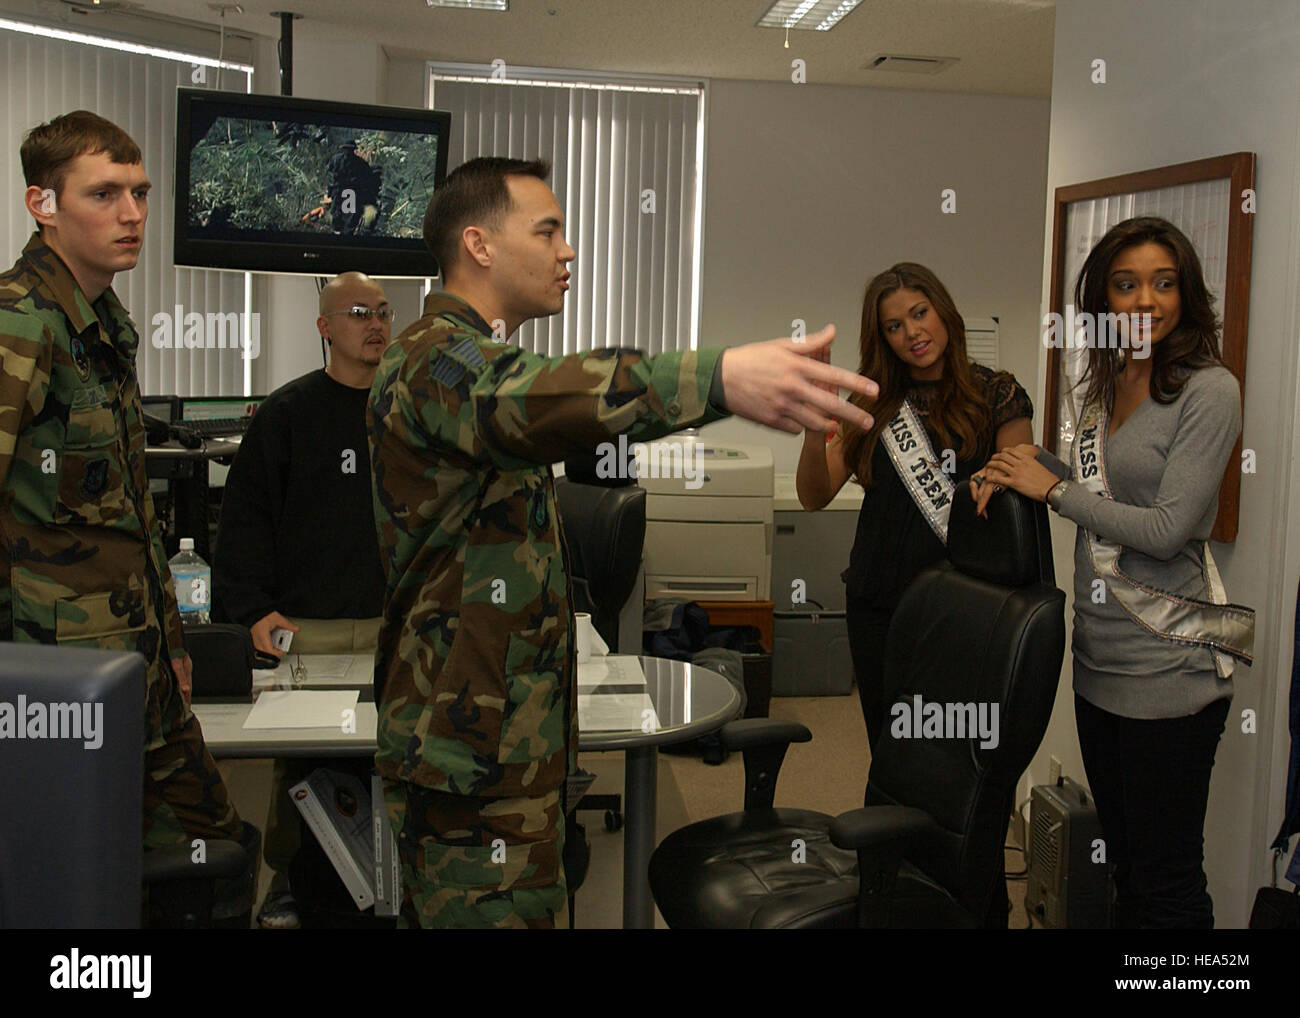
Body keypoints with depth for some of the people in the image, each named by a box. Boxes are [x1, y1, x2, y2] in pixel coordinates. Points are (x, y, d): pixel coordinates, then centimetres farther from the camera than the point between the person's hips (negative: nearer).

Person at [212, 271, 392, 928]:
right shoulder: (288, 411, 2)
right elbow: (246, 514, -1)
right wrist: (255, 609, -10)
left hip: (397, 627, 3)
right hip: (306, 627, -2)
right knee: (300, 757, 0)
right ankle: (288, 882, 15)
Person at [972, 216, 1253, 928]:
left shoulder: (1209, 390, -12)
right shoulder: (1107, 388, 11)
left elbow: (1166, 530, -19)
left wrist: (1050, 488, -10)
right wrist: (1013, 469, 9)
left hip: (1169, 668, -7)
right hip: (1098, 659, 8)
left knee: (1167, 883, 2)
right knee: (1123, 867, 19)